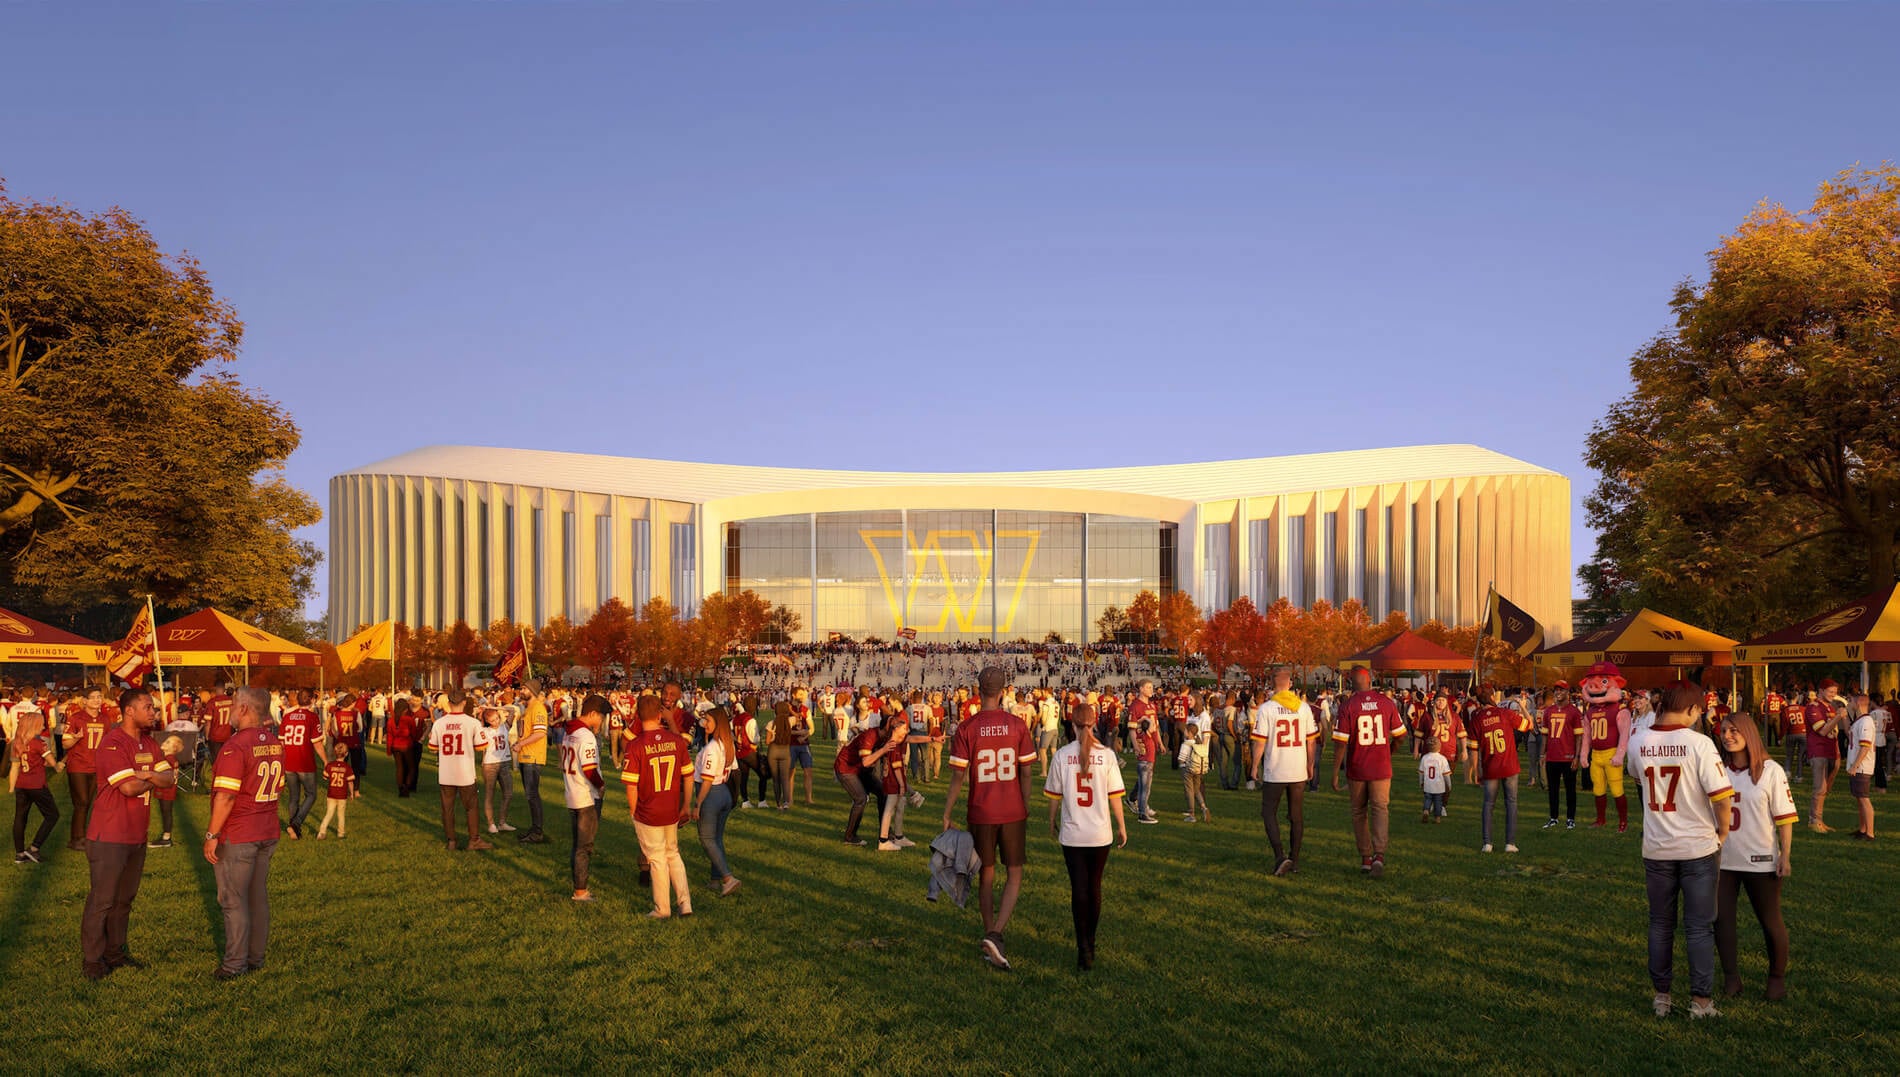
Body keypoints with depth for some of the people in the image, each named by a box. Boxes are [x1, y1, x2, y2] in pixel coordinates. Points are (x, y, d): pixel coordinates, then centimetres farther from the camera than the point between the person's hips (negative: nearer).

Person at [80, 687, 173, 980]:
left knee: (125, 899, 16)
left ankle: (115, 951, 27)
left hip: (137, 836, 8)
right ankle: (93, 960, 10)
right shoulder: (112, 743, -17)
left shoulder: (147, 743, 10)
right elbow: (130, 787, -25)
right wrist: (153, 779, -6)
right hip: (109, 838, -8)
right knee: (102, 900, 0)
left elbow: (170, 778, 3)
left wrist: (147, 774, -16)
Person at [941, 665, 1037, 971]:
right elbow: (1025, 774, -2)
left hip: (981, 815, 0)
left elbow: (957, 777, -8)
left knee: (986, 876, 15)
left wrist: (946, 816, 0)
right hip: (1013, 813, 0)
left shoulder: (966, 729, -7)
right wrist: (1026, 810, 9)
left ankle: (990, 937, 21)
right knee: (1014, 876, 8)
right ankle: (995, 935, -8)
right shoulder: (1017, 726, -5)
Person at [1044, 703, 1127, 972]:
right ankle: (1090, 942, 29)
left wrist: (1052, 821, 17)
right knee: (1094, 887, 16)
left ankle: (1084, 949, -10)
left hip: (1072, 833, -1)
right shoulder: (1106, 755, -7)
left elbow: (1054, 794, 0)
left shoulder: (1062, 755, -7)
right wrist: (1121, 826, 9)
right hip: (1100, 833, 1)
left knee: (1079, 889, 2)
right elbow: (1115, 795, -3)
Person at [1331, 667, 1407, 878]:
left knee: (1359, 813, 13)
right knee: (1380, 809, 2)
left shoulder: (1347, 706, -10)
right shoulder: (1386, 702, -2)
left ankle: (1365, 858, 17)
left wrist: (1335, 773, -6)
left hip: (1357, 769, -1)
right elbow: (1400, 734, 8)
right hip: (1381, 768, 1)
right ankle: (1379, 854, -17)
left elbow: (1340, 742, -12)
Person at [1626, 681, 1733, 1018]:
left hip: (1656, 848, 3)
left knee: (1660, 924, 15)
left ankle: (1661, 997, 21)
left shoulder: (1637, 743, -4)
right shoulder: (1699, 743, -16)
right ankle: (1701, 1000, 11)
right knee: (1700, 927, 7)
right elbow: (1721, 794, -17)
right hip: (1699, 848, -3)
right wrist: (1723, 832, -1)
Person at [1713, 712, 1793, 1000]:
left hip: (1761, 860, -3)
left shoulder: (1770, 771, -8)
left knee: (1771, 922, 10)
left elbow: (1784, 817, -7)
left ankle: (1777, 976, 27)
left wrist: (1785, 855, -10)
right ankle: (1730, 976, 17)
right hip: (1722, 859, 3)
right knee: (1721, 919, 5)